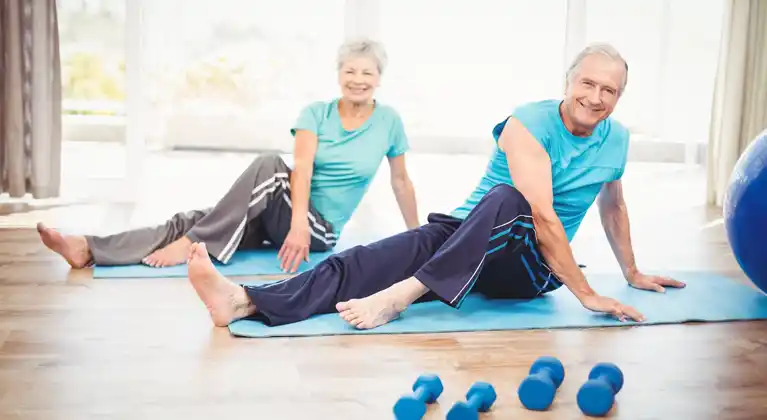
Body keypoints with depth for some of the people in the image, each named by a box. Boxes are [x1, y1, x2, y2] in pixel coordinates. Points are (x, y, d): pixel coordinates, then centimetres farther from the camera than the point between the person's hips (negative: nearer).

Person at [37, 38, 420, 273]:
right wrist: (298, 222, -31)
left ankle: (193, 246, -33)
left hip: (320, 229, -3)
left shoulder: (389, 120, 0)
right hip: (285, 214, 3)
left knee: (270, 165, -33)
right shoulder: (316, 113, 2)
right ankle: (88, 249, -36)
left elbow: (401, 181, 11)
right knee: (195, 218, -22)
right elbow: (302, 168, -13)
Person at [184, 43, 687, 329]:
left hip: (531, 268, 2)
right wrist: (585, 293, -25)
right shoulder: (530, 124, -11)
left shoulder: (616, 139, 4)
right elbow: (544, 215, -21)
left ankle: (403, 295, -49)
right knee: (380, 256, -30)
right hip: (465, 234, -1)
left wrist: (633, 272, 31)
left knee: (507, 201, -37)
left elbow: (613, 206, 24)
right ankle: (245, 301, -49)